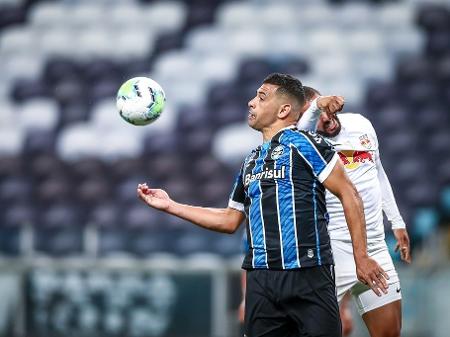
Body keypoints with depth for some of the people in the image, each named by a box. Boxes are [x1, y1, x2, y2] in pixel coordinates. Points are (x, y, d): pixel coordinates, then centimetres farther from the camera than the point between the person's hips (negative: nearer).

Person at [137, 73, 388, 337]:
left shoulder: (302, 142, -1)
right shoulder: (251, 162, 21)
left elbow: (348, 194, -4)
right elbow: (230, 220, 26)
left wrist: (361, 257, -9)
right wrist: (170, 206, 24)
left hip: (309, 276, -7)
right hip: (260, 282, 7)